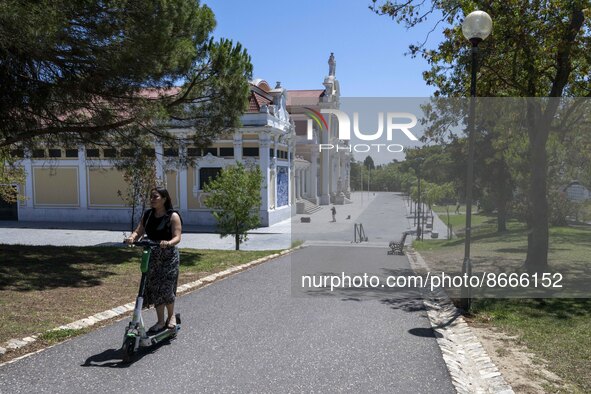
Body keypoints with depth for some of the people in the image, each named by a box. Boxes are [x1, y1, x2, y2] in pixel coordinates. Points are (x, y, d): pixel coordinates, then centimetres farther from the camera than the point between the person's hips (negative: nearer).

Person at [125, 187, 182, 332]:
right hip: (151, 256, 5)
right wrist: (132, 237, -18)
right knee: (154, 289, 5)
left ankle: (171, 316, 19)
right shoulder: (147, 215, 9)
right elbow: (138, 231, 4)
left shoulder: (173, 216, -7)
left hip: (168, 257, -5)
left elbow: (177, 237, -14)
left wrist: (168, 243, -35)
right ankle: (161, 321, 19)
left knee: (166, 288, -7)